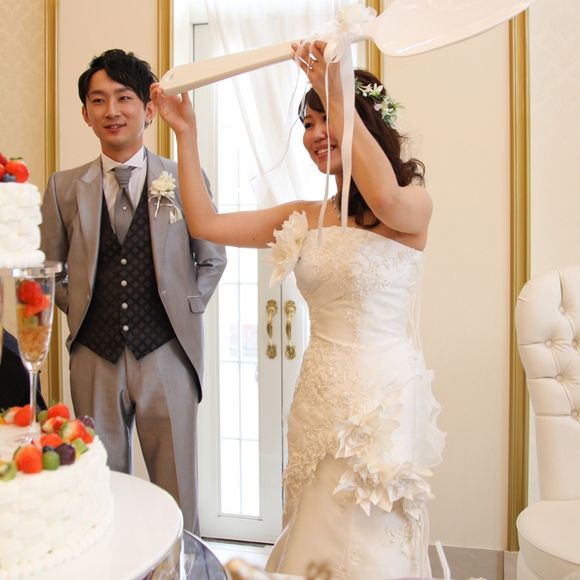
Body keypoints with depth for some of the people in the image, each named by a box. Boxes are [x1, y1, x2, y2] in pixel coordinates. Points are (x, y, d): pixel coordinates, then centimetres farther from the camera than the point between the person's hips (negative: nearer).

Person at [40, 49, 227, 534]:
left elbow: (212, 260, 10)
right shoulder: (64, 187, 3)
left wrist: (186, 309, 2)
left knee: (177, 496, 10)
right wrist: (79, 309, 4)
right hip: (94, 357, 2)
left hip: (166, 354, -1)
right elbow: (49, 269, 14)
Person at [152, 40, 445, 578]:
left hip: (383, 396, -5)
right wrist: (185, 133, 5)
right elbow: (205, 223, 7)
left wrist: (335, 94, -27)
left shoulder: (414, 202, -4)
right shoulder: (303, 217, 10)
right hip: (319, 396, 5)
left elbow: (385, 197, -29)